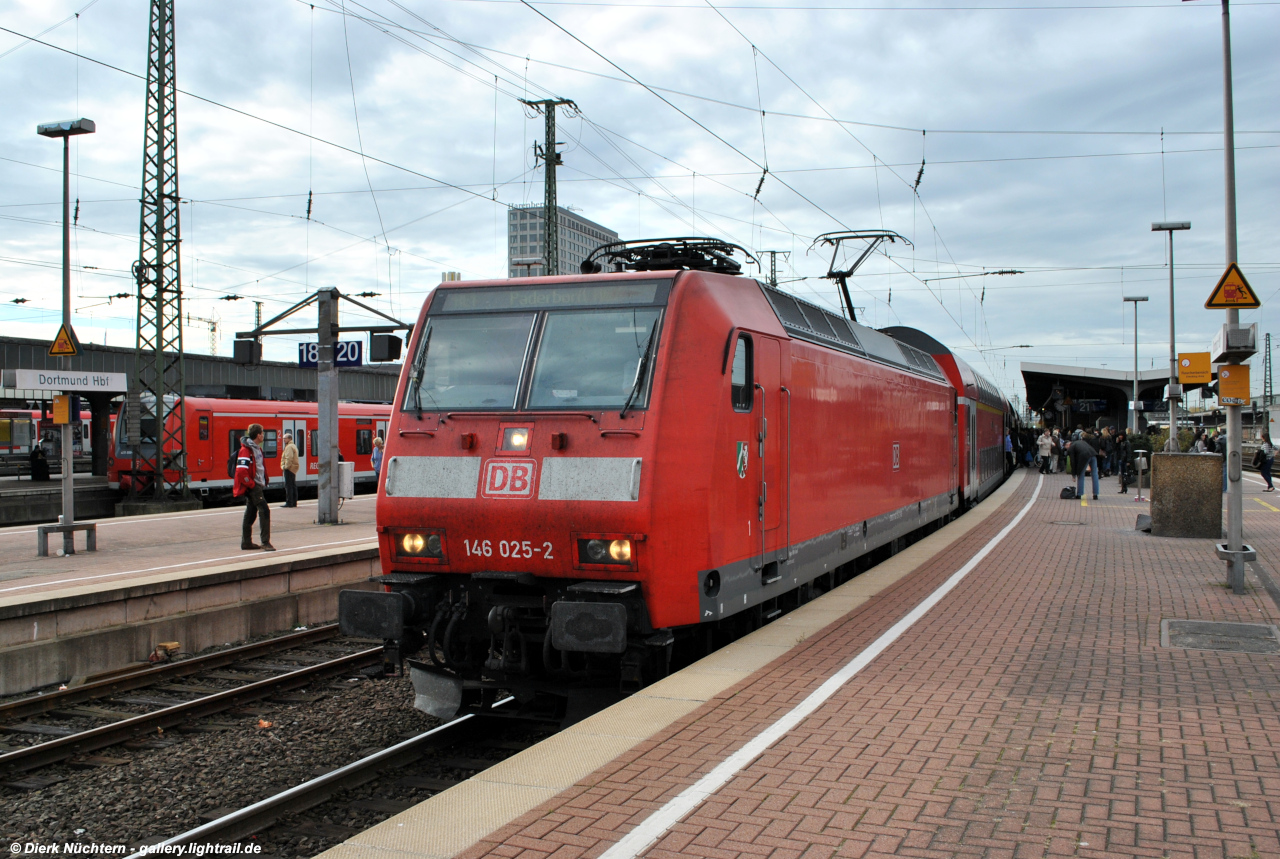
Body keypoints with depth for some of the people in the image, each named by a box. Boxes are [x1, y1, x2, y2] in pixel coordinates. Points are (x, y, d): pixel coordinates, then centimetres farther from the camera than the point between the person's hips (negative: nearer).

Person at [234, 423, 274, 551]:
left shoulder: (257, 448, 14)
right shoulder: (246, 450, -17)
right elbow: (241, 471, -25)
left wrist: (264, 481, 17)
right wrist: (251, 484, -18)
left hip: (258, 486, 10)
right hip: (253, 486, -10)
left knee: (251, 514, 13)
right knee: (264, 511, -14)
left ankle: (246, 542, 20)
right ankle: (265, 543, -15)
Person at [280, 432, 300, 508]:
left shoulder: (289, 447, -12)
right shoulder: (294, 446, 21)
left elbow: (289, 458, -23)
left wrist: (285, 467, -18)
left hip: (289, 469, -11)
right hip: (294, 469, 11)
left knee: (288, 486, -10)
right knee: (293, 486, 11)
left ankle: (289, 502, -12)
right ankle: (294, 502, 14)